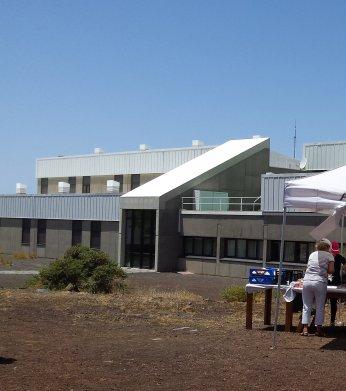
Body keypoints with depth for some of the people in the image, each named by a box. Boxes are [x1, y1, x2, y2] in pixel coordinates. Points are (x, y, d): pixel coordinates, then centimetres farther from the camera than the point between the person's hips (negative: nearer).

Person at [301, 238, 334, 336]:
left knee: (306, 306, 8)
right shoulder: (329, 255, 7)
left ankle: (305, 329, 5)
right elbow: (331, 270, -1)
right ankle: (319, 329, 8)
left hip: (307, 281, 3)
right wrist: (325, 271, 18)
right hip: (320, 282, -3)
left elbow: (309, 267, 15)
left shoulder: (312, 254, 18)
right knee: (320, 307, 7)